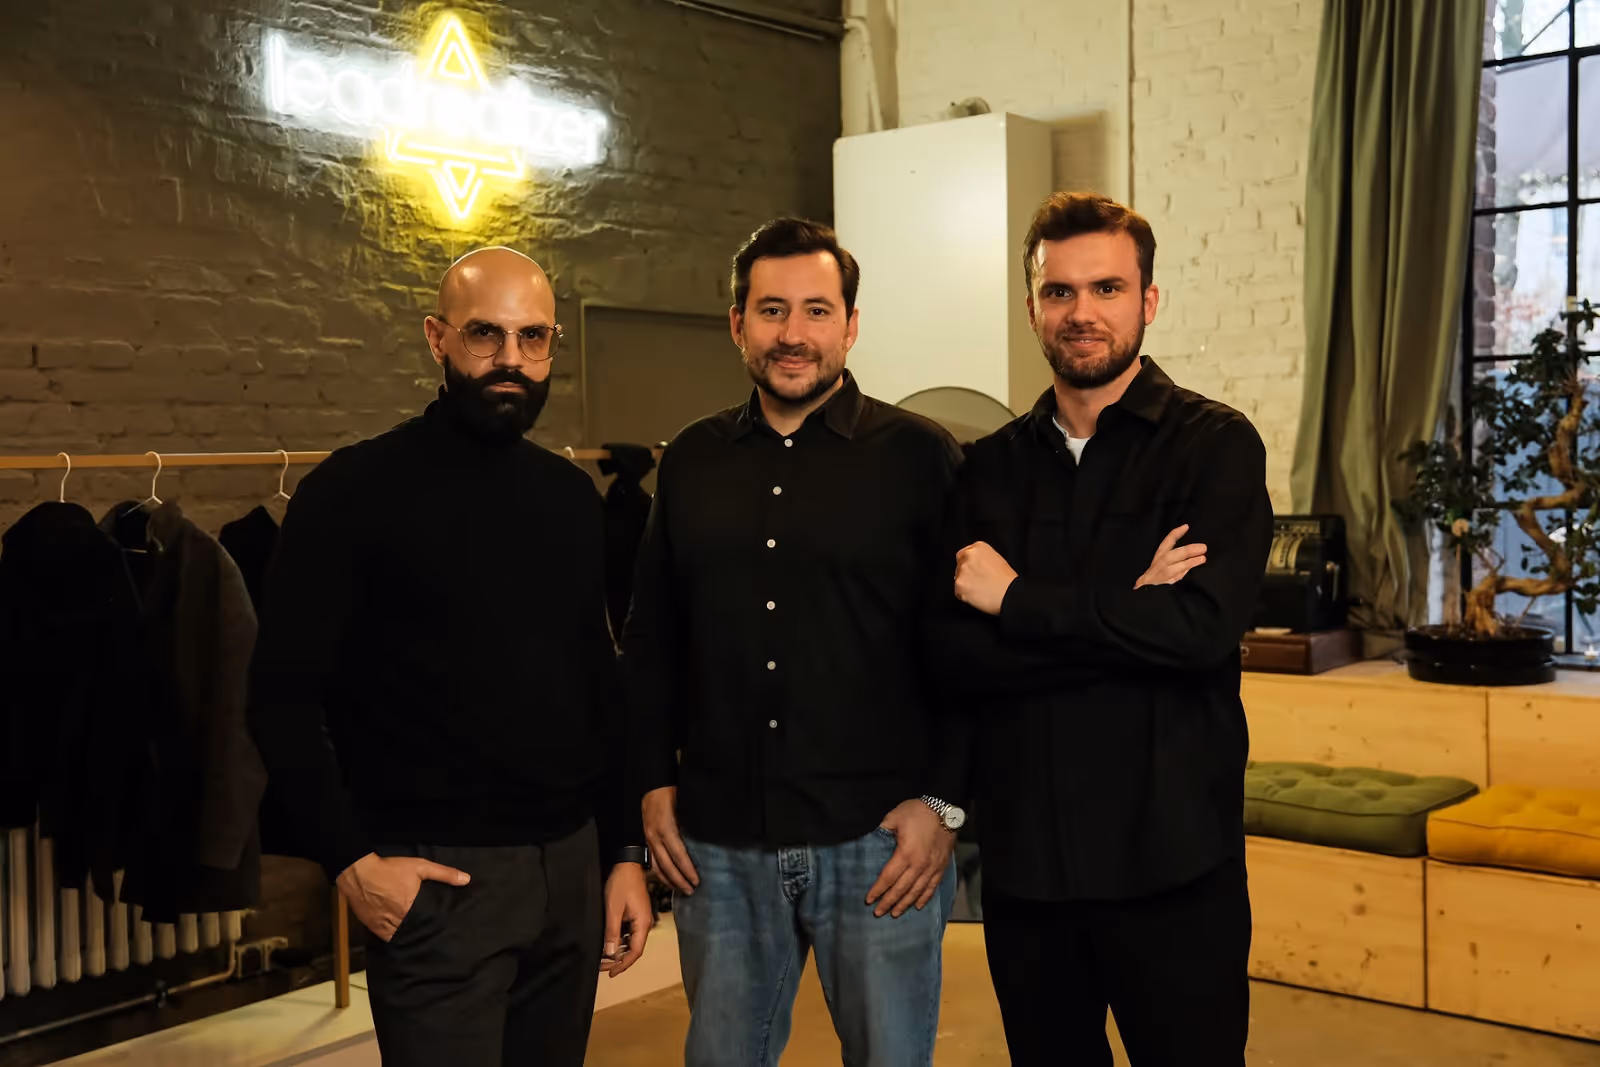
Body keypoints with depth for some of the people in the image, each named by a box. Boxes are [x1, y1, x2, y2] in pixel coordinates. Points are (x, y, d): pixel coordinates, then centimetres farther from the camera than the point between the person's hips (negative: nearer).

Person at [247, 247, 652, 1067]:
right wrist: (351, 859, -15)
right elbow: (283, 696, -8)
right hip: (435, 877, -5)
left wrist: (624, 849, 9)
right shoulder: (355, 492, -7)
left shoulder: (571, 496, 9)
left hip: (571, 863, 5)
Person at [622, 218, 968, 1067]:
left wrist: (945, 801, -9)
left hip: (880, 840, -3)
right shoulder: (692, 462, 9)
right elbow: (650, 638, 14)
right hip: (719, 842, 4)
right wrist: (655, 780, 7)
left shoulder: (919, 456, -3)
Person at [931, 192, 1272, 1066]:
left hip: (1170, 859, -3)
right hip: (1022, 856, 4)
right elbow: (951, 652, -6)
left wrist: (1018, 599, -12)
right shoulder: (990, 467, 5)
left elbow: (1203, 626, -20)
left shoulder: (1214, 445, -5)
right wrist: (1127, 614, -16)